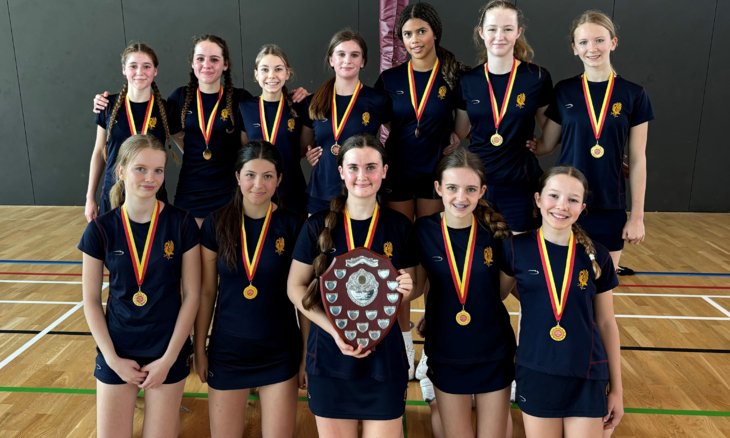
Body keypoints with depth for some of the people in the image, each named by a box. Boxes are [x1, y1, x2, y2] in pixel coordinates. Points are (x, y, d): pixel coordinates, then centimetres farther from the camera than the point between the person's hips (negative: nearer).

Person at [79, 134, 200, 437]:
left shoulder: (182, 224, -10)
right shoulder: (100, 229, -7)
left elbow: (191, 295, -7)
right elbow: (91, 301, -1)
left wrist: (169, 358, -9)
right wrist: (112, 358, -7)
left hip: (168, 351, -1)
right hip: (117, 351, 1)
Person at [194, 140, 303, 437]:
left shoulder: (291, 225, -8)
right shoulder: (217, 223, -4)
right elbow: (206, 292, 2)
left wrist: (307, 352, -1)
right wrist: (199, 348, 3)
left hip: (280, 352, -1)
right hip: (227, 349, 1)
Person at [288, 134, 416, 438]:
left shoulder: (399, 226, -2)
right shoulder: (318, 225, -4)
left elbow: (407, 291, 10)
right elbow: (295, 288, 0)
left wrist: (405, 289, -14)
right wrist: (335, 331, -13)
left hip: (384, 355, 0)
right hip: (329, 356, 0)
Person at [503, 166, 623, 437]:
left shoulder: (596, 256, -4)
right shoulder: (517, 249, -9)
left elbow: (607, 323, 3)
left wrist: (616, 388, 6)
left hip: (587, 377, 1)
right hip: (535, 374, -1)